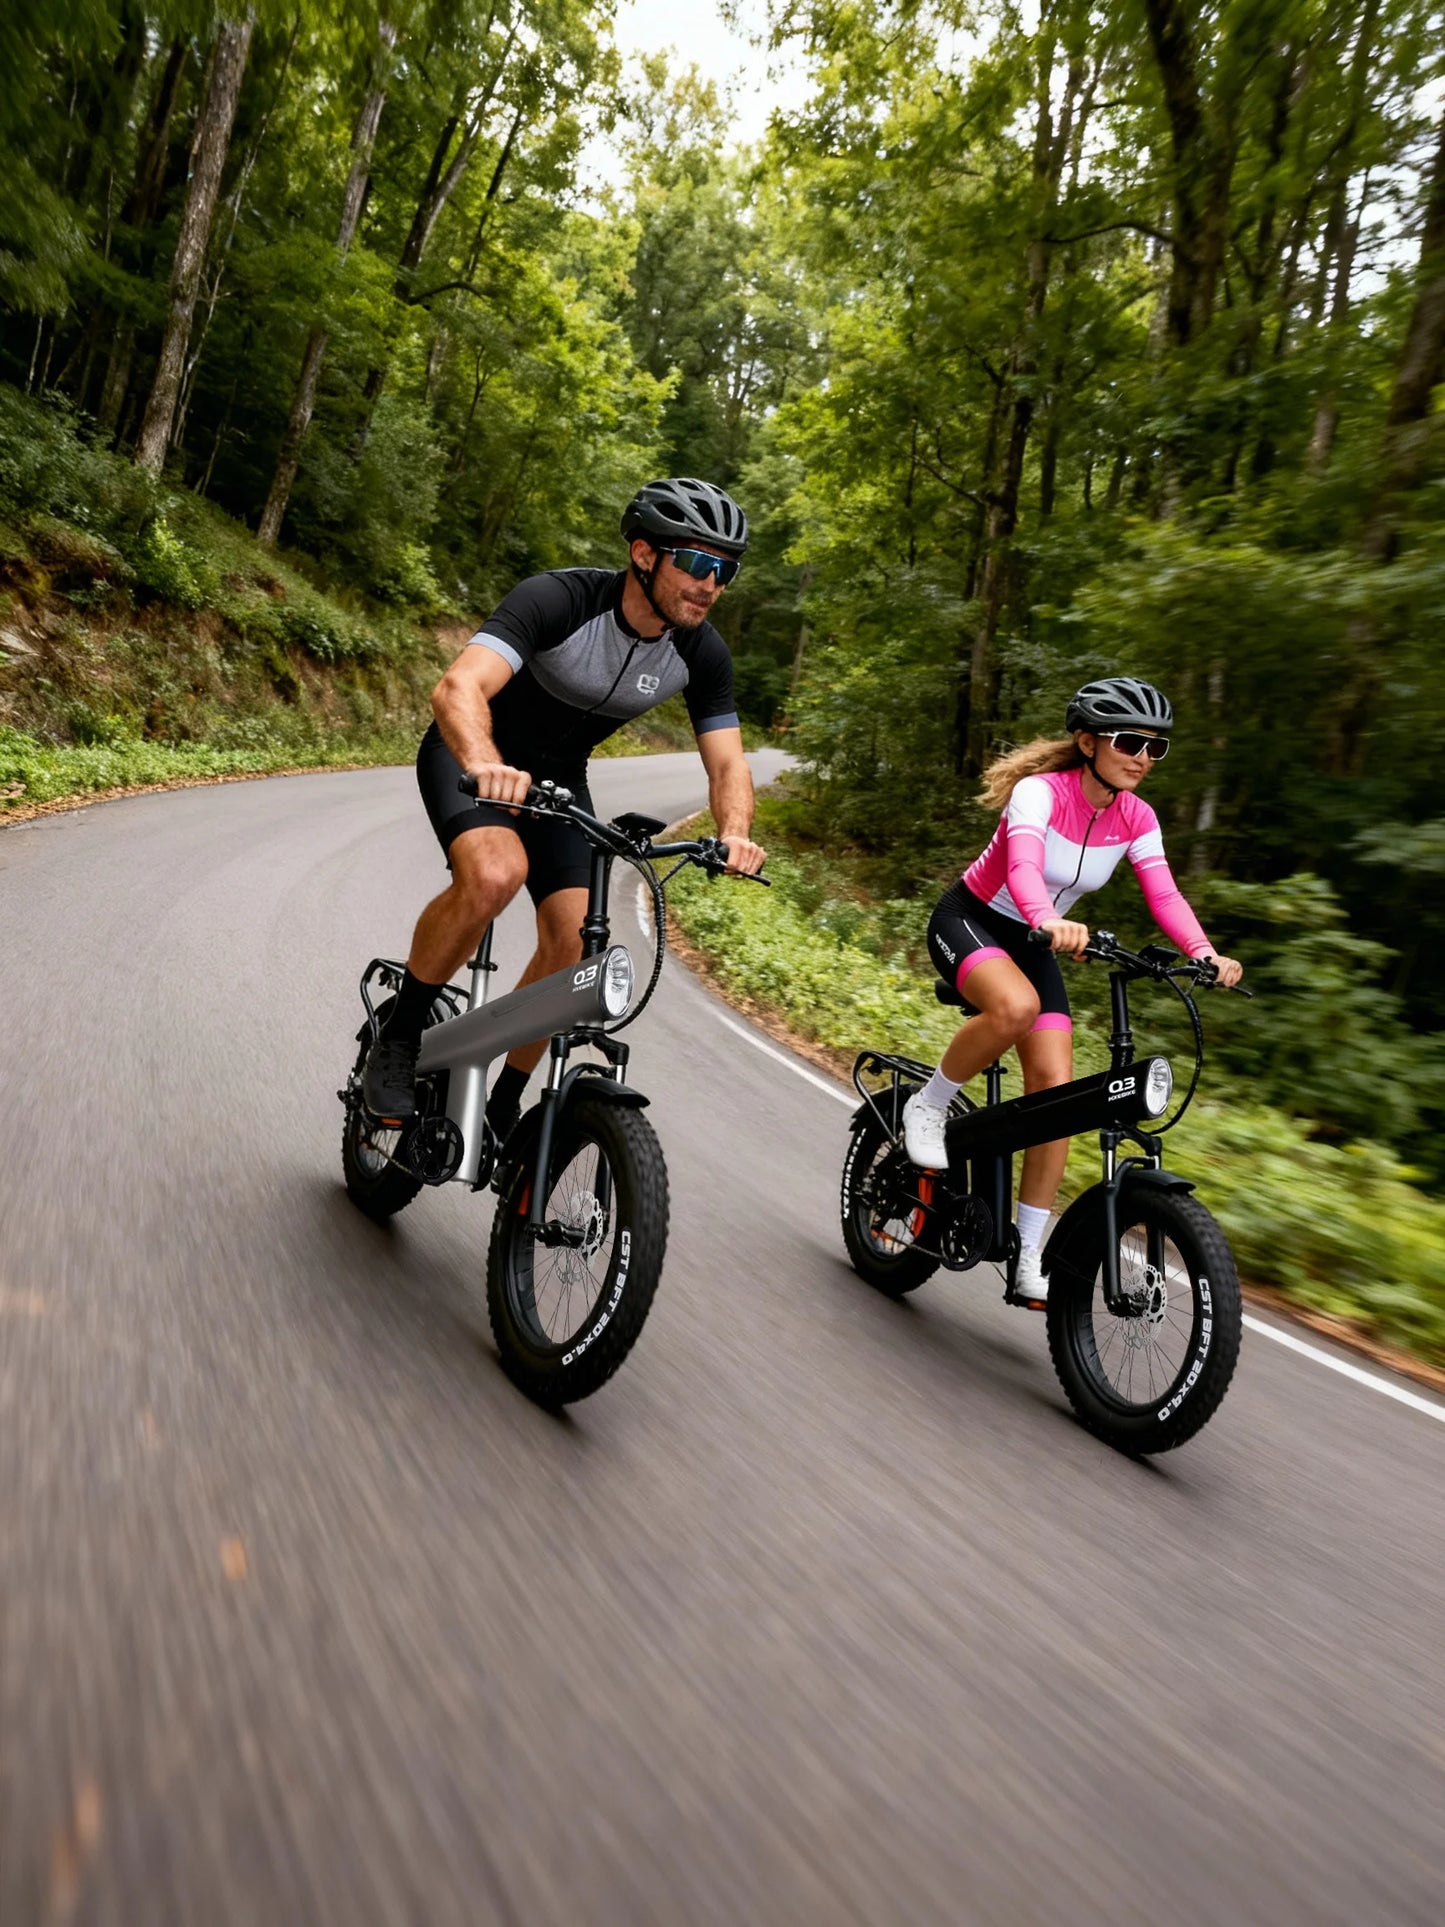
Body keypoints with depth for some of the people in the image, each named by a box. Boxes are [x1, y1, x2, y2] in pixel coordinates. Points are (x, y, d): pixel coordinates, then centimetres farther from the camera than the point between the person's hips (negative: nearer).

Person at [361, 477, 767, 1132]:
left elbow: (727, 764, -11)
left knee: (574, 943, -11)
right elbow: (458, 688, -43)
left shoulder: (702, 653, -14)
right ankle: (397, 1037, -13)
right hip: (474, 755, -5)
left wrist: (733, 833, -33)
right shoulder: (559, 599, -30)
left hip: (558, 773, 5)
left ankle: (501, 1108, 11)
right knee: (496, 873, -36)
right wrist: (487, 766, -63)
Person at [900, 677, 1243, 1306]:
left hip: (1031, 943, 6)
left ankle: (1028, 1259, 2)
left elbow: (1164, 895, -15)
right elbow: (1023, 868, -41)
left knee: (1055, 1086, -7)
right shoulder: (1040, 791, -24)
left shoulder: (1135, 817, -6)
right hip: (968, 920, -5)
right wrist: (1050, 922, -61)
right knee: (1016, 1006, -39)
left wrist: (1202, 952, -34)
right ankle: (928, 1107, -11)